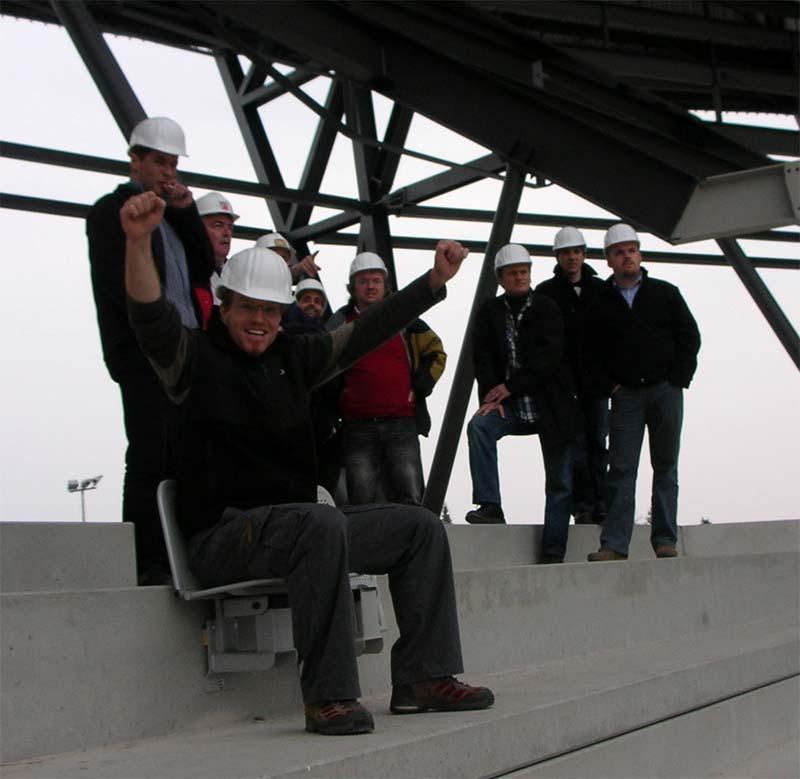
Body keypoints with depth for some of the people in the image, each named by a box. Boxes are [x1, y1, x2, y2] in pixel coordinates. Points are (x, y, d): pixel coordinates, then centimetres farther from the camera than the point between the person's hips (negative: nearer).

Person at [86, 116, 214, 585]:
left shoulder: (175, 213, 25)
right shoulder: (113, 209, 3)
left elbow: (204, 270, 16)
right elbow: (113, 286, -8)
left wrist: (187, 212, 7)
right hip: (145, 355, -7)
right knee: (151, 455, -9)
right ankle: (147, 563, -8)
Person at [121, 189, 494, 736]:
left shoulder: (294, 357, 15)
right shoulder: (197, 357, -3)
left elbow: (367, 332, 17)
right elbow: (152, 317, -22)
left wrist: (436, 280, 12)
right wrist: (139, 242, -39)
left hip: (300, 525, 8)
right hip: (222, 535, -8)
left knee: (421, 527, 2)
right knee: (321, 523, -37)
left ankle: (423, 677, -3)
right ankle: (329, 696, -32)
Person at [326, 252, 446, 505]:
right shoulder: (340, 323, 10)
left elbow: (435, 353, 19)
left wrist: (419, 388, 7)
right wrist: (338, 395, 6)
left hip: (402, 424, 0)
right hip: (358, 427, 0)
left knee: (410, 500, -6)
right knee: (361, 505, 0)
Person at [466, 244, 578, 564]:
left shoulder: (547, 308, 0)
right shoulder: (489, 312, 7)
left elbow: (548, 357, -10)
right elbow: (483, 358, -1)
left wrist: (510, 386, -16)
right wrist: (492, 395, -17)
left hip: (550, 404, -1)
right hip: (510, 404, 1)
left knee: (559, 481, -2)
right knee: (479, 425, -28)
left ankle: (553, 553, 2)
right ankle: (490, 506, -25)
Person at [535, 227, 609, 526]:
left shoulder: (600, 290, 10)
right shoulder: (546, 293, 2)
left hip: (596, 379, 2)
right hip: (565, 382, -2)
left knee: (598, 443, 2)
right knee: (576, 444, -4)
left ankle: (600, 506, 5)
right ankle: (583, 506, -1)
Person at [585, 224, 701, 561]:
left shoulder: (666, 293, 9)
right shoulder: (599, 304, 9)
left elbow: (689, 336, 5)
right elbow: (590, 352, 9)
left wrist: (677, 380, -4)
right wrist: (609, 385, -3)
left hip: (665, 391, 0)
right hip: (625, 395, 0)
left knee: (665, 467, 2)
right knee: (622, 469, -6)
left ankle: (665, 540, 6)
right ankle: (614, 544, -8)